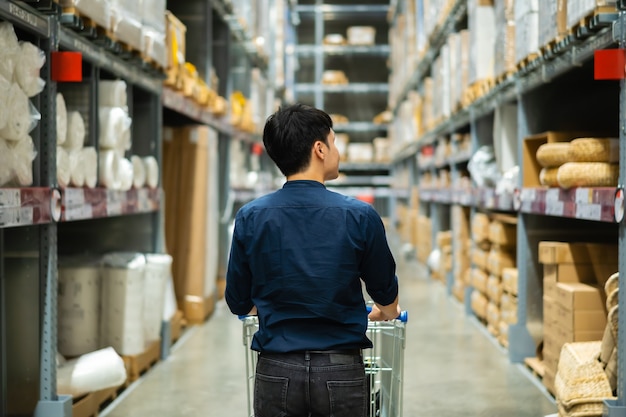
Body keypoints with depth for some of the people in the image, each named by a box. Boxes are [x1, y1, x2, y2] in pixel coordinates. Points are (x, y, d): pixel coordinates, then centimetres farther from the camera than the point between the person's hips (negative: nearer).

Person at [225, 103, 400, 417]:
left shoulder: (250, 217, -4)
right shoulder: (359, 216, -8)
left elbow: (239, 303, 7)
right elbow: (385, 293, 7)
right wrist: (386, 312, 32)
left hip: (276, 372, 1)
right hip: (341, 373, -1)